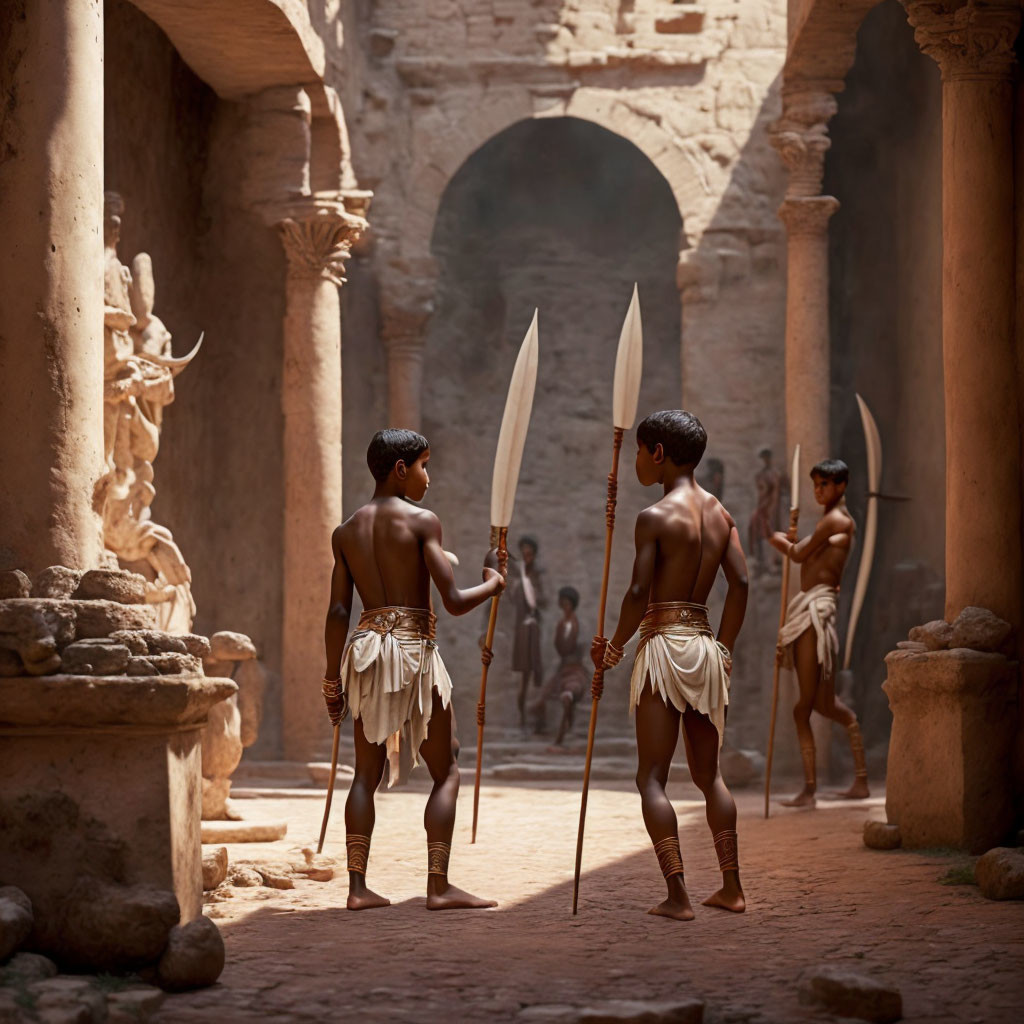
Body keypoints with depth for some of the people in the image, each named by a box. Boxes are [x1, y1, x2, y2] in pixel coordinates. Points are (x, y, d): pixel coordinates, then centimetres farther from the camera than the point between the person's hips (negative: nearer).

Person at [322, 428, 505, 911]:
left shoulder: (346, 532, 9)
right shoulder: (422, 522, -7)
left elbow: (338, 612, 6)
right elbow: (454, 602, -12)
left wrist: (332, 679, 11)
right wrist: (492, 584, 7)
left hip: (366, 648, 5)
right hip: (414, 649, -5)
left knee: (366, 773, 10)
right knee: (446, 771, 4)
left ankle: (357, 886, 3)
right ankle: (439, 885, -2)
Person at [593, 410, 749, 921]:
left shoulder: (655, 517, -11)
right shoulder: (719, 512, 9)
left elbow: (638, 594, -15)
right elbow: (739, 582, 4)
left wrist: (613, 647, -1)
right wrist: (724, 648, 12)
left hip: (664, 644, -7)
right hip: (706, 648, 7)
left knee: (652, 778, -2)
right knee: (708, 772, 18)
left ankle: (677, 896, -11)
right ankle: (731, 888, 18)